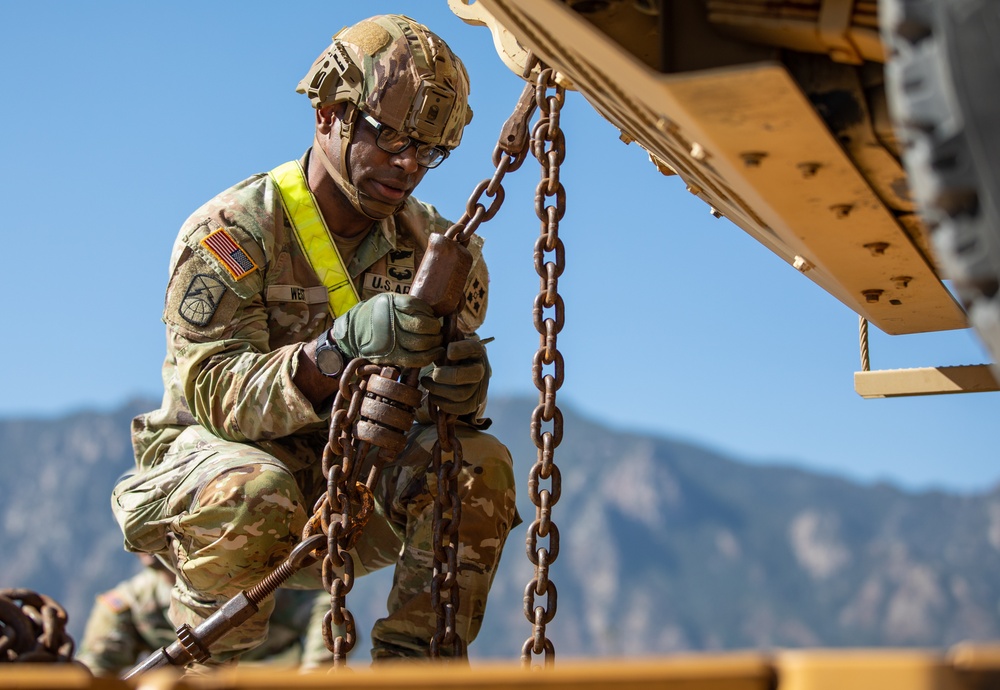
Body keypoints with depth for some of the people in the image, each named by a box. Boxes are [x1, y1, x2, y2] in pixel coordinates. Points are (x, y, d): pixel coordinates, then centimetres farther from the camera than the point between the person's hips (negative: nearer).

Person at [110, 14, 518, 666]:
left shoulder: (436, 249, 1)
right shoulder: (229, 233, -14)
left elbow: (436, 389, -3)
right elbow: (213, 393, -25)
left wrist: (456, 388, -31)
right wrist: (343, 345, -42)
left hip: (352, 488, 4)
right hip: (217, 460, -4)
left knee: (481, 465, -20)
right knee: (254, 491, -38)